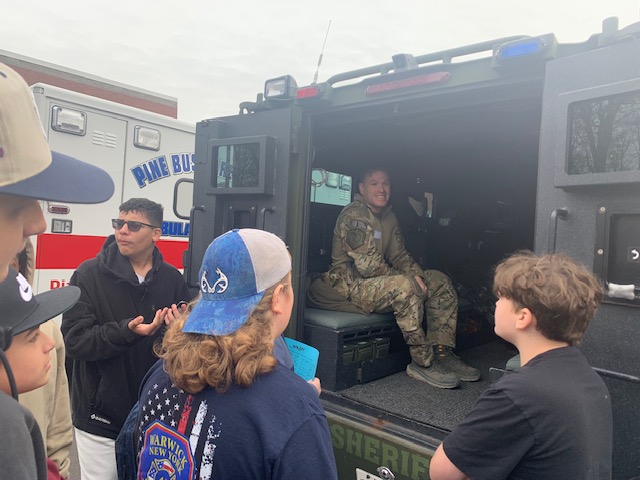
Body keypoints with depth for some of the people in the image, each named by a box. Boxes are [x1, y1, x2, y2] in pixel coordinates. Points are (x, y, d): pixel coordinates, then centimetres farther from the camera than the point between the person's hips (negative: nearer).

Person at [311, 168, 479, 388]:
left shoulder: (389, 217, 14)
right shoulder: (353, 216, -16)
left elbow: (399, 255, 15)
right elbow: (369, 266, -23)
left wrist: (417, 276, -5)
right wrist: (409, 280, -17)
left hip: (378, 280, 10)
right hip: (350, 285, -9)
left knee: (440, 281, 0)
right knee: (405, 287, -35)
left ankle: (442, 354, -3)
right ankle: (423, 362, -23)